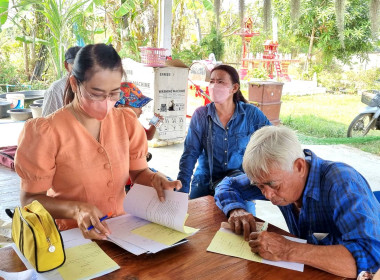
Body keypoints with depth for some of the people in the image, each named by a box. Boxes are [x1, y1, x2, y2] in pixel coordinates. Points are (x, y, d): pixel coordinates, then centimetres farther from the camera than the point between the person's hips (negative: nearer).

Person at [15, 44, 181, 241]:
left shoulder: (127, 122, 1)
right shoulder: (47, 133, -11)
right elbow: (31, 199, -7)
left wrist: (154, 179, -10)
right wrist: (76, 209, -24)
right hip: (72, 237, -1)